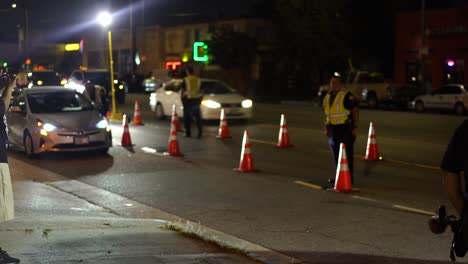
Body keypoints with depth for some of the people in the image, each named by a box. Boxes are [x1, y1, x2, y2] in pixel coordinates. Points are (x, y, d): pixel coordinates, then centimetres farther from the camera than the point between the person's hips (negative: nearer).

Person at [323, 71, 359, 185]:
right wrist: (326, 128, 18)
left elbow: (355, 111, -10)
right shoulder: (328, 96, 12)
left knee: (347, 154, -5)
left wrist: (355, 127, -13)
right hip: (333, 129, 8)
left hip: (345, 128, -8)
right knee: (336, 154, 14)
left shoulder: (347, 95, -10)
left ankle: (349, 177, 0)